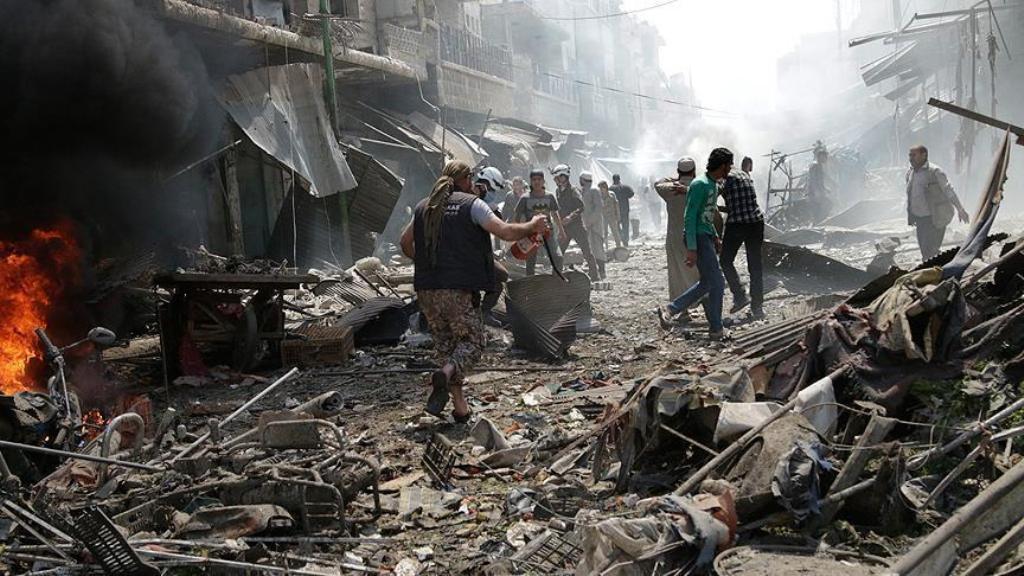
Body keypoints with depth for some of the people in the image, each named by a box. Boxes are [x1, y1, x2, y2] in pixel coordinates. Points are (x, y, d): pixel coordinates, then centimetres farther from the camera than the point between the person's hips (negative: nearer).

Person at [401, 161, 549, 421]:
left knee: (445, 343, 14)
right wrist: (533, 226, 7)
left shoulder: (423, 207, 14)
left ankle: (460, 405, 11)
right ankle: (446, 374, -23)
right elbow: (506, 232, -11)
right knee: (472, 341, 7)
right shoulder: (471, 204, -3)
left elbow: (405, 242, 23)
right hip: (459, 289, -5)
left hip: (426, 289, 5)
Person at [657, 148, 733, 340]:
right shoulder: (700, 185, -16)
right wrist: (691, 249, -24)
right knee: (717, 283, -6)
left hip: (707, 238, 10)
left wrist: (715, 237, 17)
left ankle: (669, 309, 17)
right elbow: (690, 217, -20)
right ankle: (716, 330, 3)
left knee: (707, 283, 12)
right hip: (699, 238, -10)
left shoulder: (714, 185, 14)